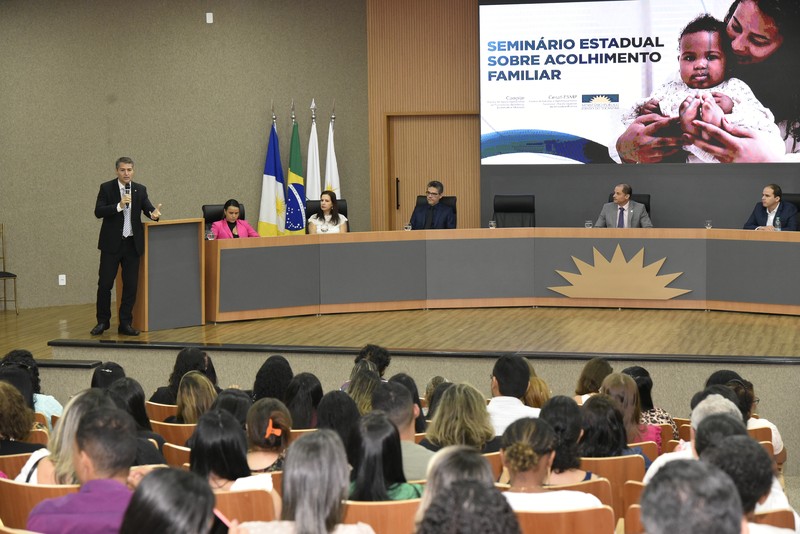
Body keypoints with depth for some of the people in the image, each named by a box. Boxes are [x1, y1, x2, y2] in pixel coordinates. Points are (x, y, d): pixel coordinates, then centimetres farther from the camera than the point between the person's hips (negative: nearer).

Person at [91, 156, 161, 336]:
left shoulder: (140, 190, 6)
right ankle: (103, 321, 14)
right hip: (111, 243, -3)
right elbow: (98, 212, -11)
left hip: (133, 244, 3)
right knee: (105, 283, 0)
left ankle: (125, 323, 12)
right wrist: (119, 206, -24)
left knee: (131, 285, 3)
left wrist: (154, 214, -27)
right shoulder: (106, 188, -3)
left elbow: (148, 208, -4)